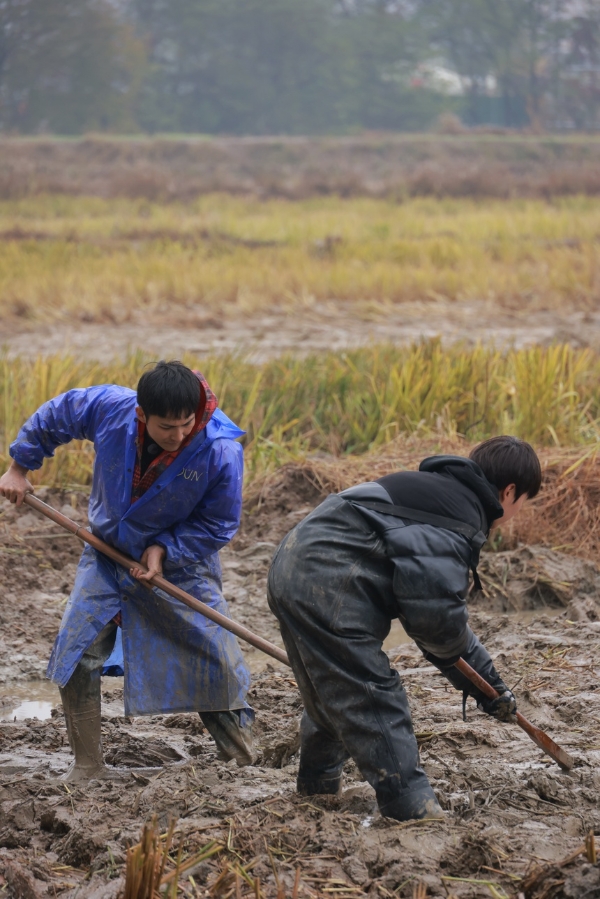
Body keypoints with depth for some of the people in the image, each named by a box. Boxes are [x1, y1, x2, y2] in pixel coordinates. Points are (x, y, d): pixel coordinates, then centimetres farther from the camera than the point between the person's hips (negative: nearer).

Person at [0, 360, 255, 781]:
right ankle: (87, 766, 4)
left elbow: (218, 524, -13)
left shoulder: (221, 451, -29)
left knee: (217, 659, -2)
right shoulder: (109, 407, -24)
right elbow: (52, 418, -1)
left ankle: (245, 758, 19)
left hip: (182, 563, -2)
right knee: (77, 652, -8)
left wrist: (163, 549, -22)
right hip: (109, 553, 2)